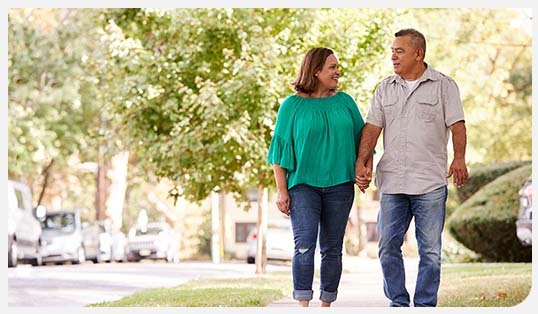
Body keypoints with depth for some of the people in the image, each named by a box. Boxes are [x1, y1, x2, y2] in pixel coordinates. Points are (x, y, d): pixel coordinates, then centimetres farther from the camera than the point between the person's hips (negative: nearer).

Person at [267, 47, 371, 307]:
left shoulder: (345, 102, 10)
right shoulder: (292, 106, 1)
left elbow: (361, 139, 15)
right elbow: (280, 149, 1)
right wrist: (281, 190, -4)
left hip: (339, 185, 3)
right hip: (303, 184, -3)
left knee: (332, 249, 6)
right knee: (304, 245, -14)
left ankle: (327, 305, 13)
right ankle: (303, 306, -15)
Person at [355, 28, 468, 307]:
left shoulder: (444, 85, 2)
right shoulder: (385, 88, 12)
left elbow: (457, 125, -5)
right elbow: (372, 127, 6)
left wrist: (459, 158, -21)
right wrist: (361, 163, -6)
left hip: (431, 182, -3)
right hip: (392, 182, 3)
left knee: (430, 250, 1)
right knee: (388, 247, 4)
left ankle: (425, 305, 10)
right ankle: (398, 303, 16)